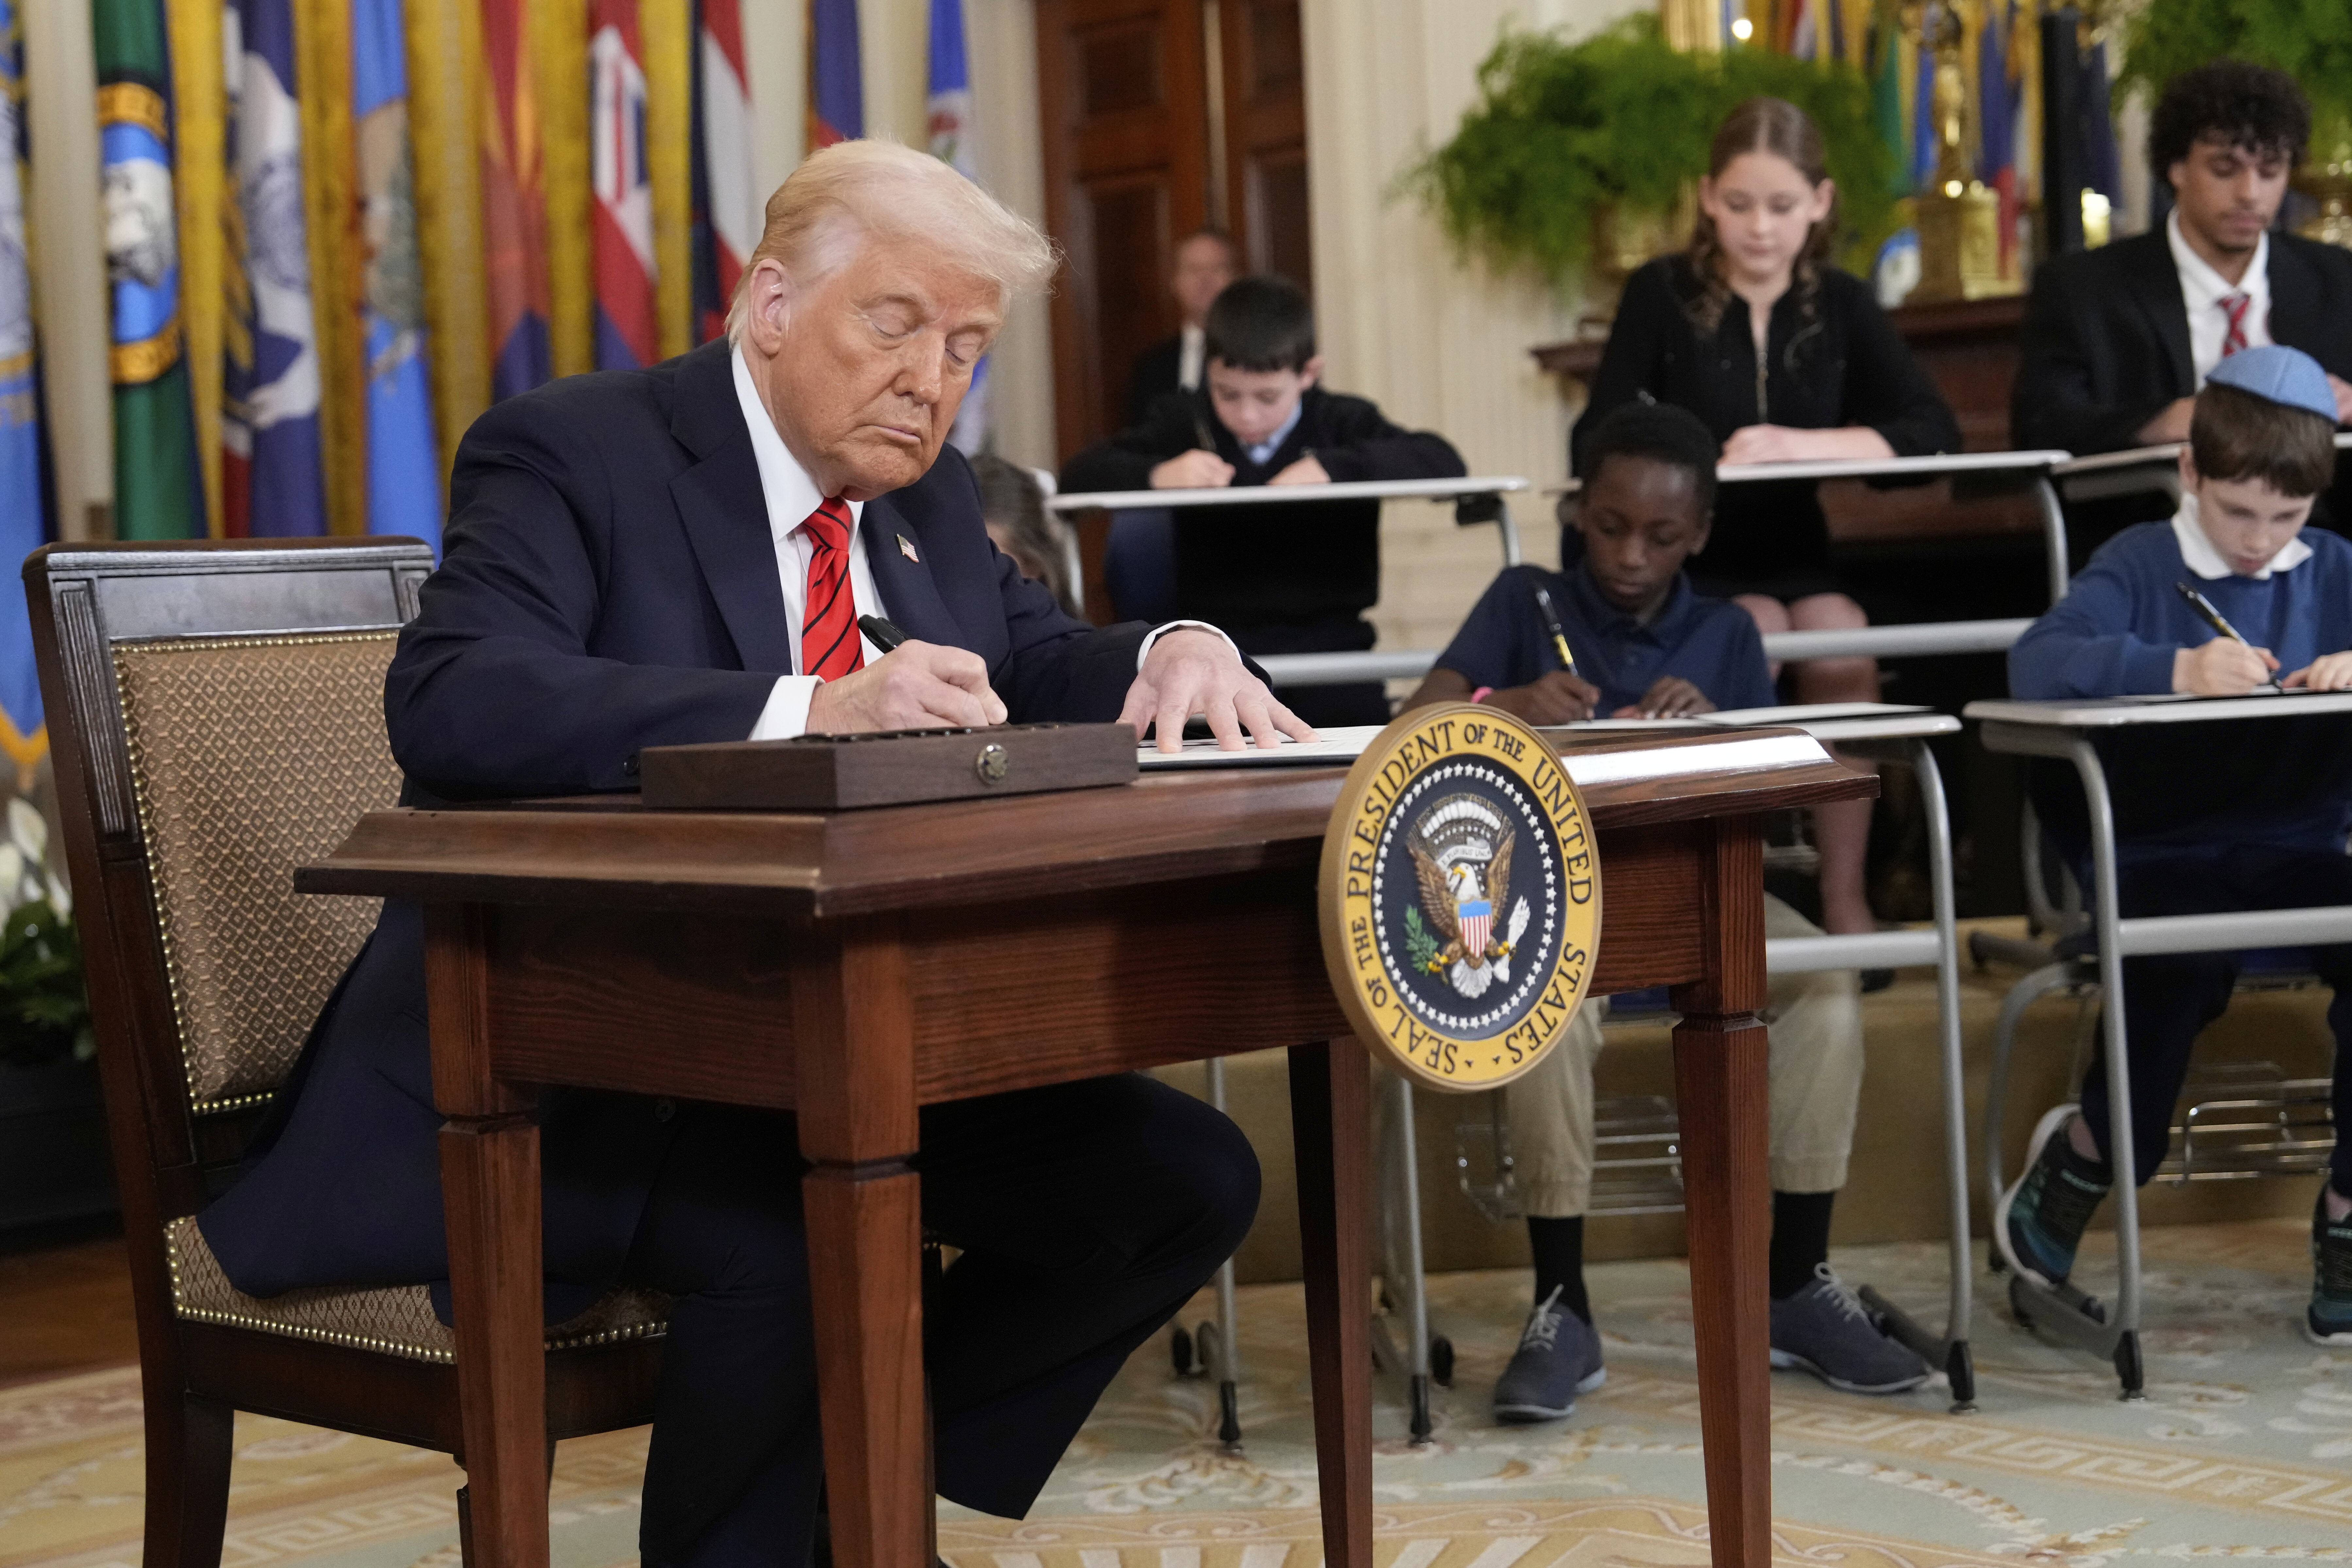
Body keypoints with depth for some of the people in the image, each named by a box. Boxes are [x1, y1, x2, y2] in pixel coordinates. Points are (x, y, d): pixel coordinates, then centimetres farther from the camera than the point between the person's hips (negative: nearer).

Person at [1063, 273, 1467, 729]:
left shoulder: (1344, 422, 11)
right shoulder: (1186, 422, 13)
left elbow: (1445, 462, -4)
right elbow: (1078, 475, 5)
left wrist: (1333, 466, -15)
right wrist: (1158, 474, -16)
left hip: (1326, 636, 0)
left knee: (1355, 715, -29)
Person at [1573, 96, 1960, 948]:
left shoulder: (1841, 304, 7)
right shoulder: (1664, 294, 1)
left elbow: (1932, 429, -5)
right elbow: (1593, 443, -6)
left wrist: (1798, 444, -19)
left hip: (1795, 550, 2)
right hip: (1690, 559, -2)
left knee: (1842, 642, -28)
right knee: (1760, 633, -31)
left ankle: (1845, 896, -19)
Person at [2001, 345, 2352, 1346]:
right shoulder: (2142, 565, 4)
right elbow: (2034, 665, -13)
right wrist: (2174, 669, -29)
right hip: (2165, 850, -3)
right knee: (2188, 968, -35)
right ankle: (2089, 1151, -4)